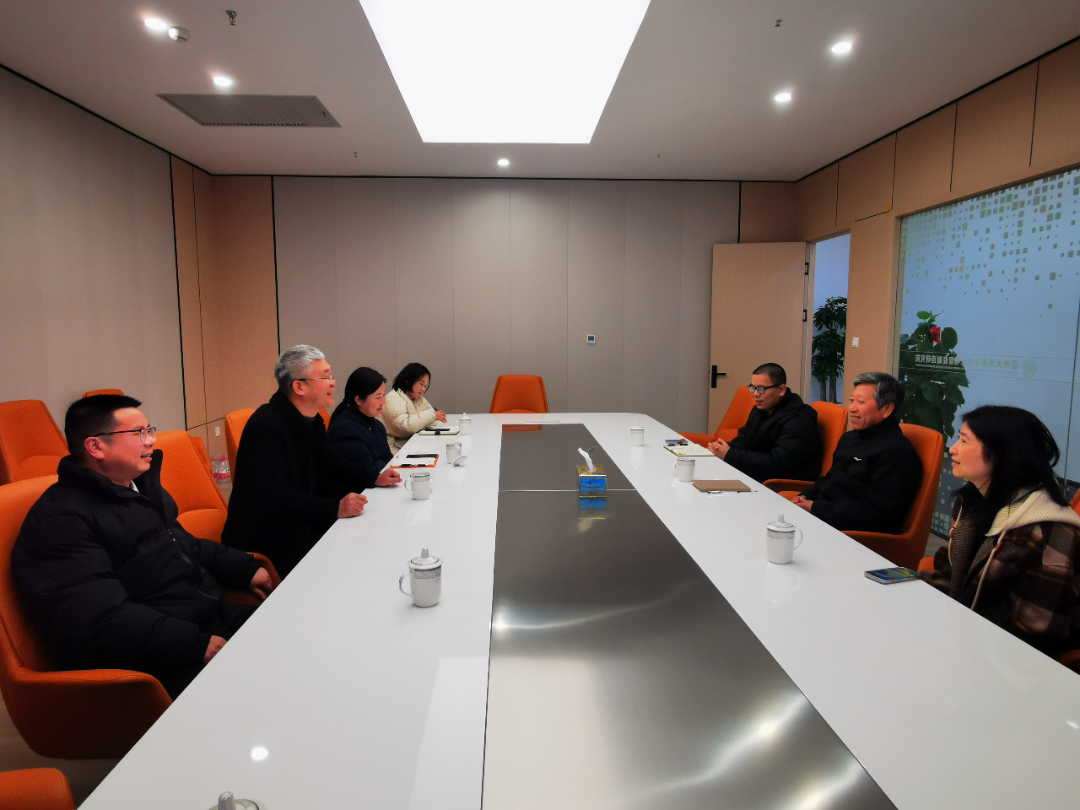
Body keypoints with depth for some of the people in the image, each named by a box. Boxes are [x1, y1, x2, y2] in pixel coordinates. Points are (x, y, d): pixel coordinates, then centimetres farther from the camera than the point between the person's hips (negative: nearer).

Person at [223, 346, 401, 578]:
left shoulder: (312, 420, 5)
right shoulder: (265, 427, -23)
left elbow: (326, 461, 21)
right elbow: (272, 496, -31)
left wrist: (374, 479, 6)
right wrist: (336, 508, -36)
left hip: (304, 527, 9)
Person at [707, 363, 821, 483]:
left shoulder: (798, 420, -19)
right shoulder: (760, 409, 10)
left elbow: (777, 464, -26)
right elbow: (742, 440, 17)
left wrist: (730, 455, -22)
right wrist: (723, 448, -7)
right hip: (752, 477, 9)